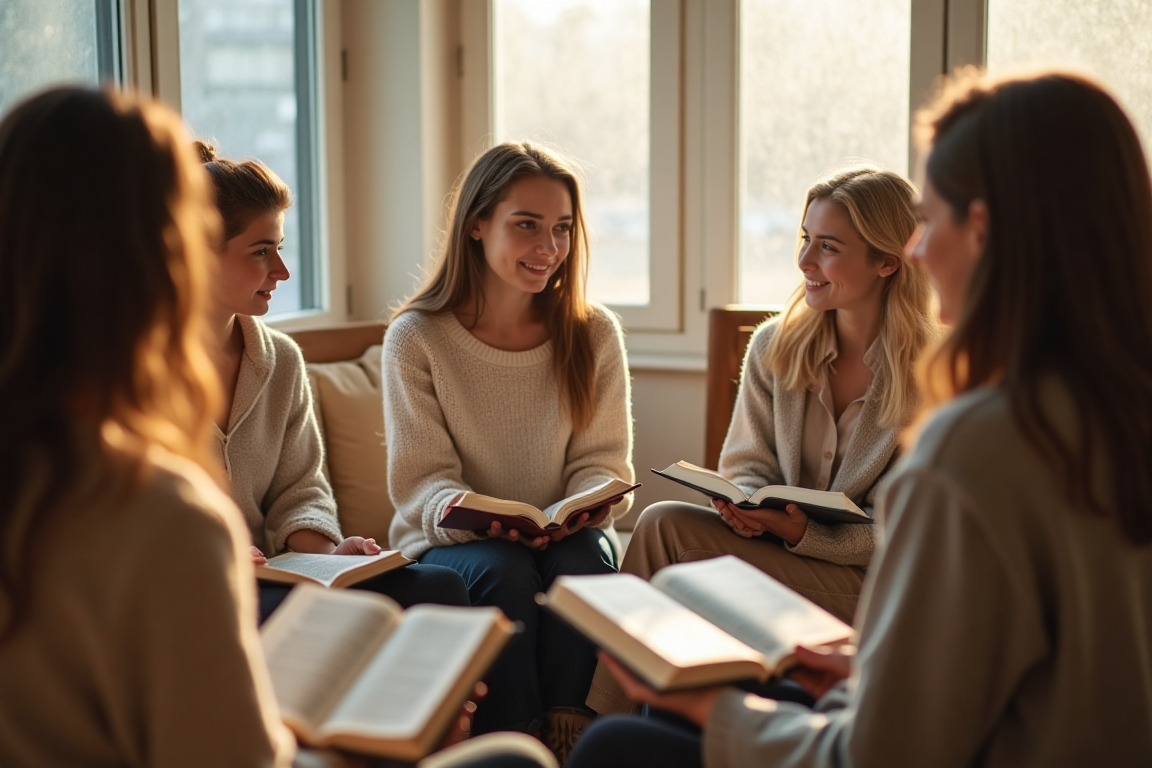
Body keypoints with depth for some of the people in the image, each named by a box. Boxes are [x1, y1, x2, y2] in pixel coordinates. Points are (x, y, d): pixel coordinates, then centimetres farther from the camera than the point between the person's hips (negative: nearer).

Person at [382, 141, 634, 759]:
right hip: (451, 542, -1)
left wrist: (589, 507, -21)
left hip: (564, 537, 2)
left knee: (583, 559, -31)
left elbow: (601, 461, 2)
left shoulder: (595, 335, 1)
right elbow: (420, 481, -7)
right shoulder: (415, 338, -6)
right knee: (504, 571, -33)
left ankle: (563, 733, -17)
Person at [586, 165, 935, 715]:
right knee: (662, 522, -24)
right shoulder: (774, 346, 6)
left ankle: (604, 730, -13)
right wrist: (747, 507, -13)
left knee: (665, 529, -23)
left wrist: (805, 533, -24)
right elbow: (747, 465, 11)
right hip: (784, 543, 6)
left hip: (874, 584, -5)